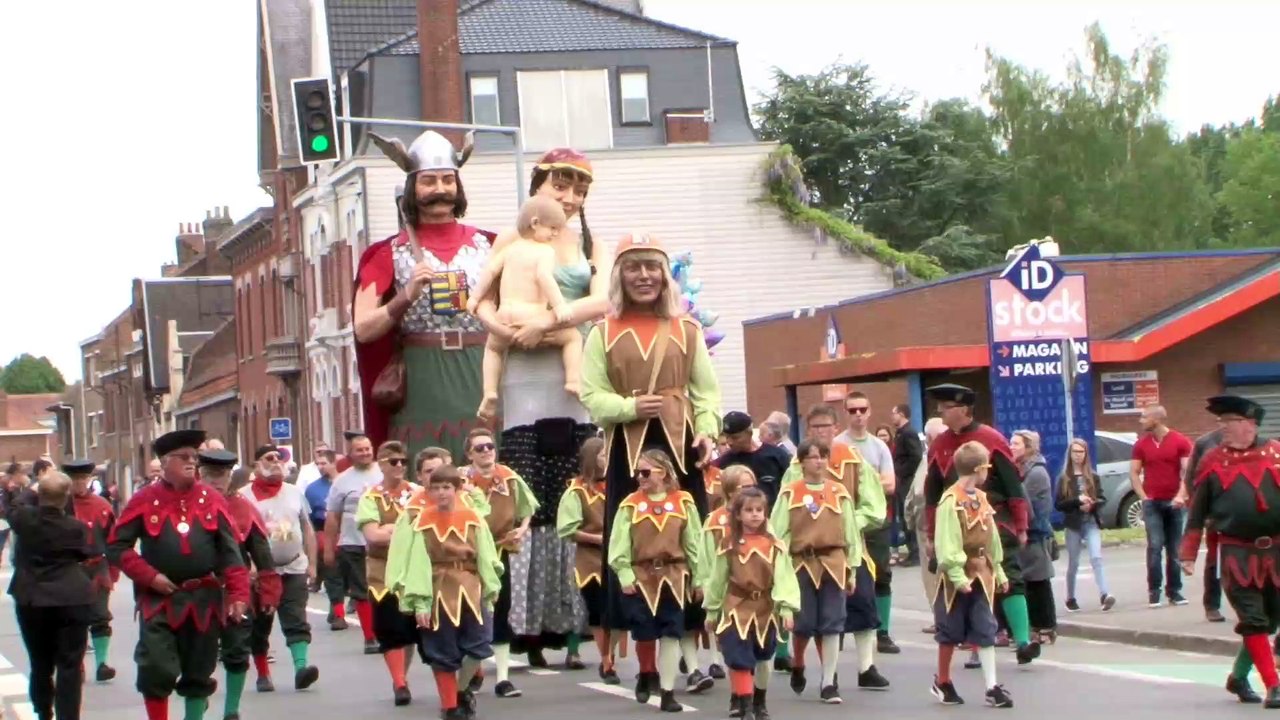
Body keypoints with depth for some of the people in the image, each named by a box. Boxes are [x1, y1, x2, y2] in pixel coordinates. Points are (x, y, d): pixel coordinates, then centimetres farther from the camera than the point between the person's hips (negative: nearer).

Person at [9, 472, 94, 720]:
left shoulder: (24, 519, -7)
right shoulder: (75, 527, -13)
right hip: (72, 601, -3)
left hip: (31, 601, 3)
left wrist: (32, 493, 27)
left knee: (40, 666, 16)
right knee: (70, 667, 0)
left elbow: (14, 508, 16)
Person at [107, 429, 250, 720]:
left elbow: (229, 551, 3)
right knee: (157, 671, -8)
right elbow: (116, 546, -2)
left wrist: (238, 592, -8)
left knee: (199, 673, 9)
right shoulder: (145, 500, -1)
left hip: (203, 600, 2)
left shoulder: (211, 499, 5)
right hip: (159, 599, -2)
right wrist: (149, 576, -12)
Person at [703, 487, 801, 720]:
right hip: (736, 609, -2)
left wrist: (787, 608, -20)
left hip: (765, 610, 2)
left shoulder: (775, 546, -4)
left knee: (764, 659, 15)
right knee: (739, 659, -10)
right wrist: (712, 612, 8)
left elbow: (785, 578, -10)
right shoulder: (728, 545, -5)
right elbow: (717, 580, 3)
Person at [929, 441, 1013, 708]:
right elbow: (947, 543, -19)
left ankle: (992, 687, 1)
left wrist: (999, 570, 17)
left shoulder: (981, 499, 10)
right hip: (958, 575, -6)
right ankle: (942, 682, 22)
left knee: (985, 630, 2)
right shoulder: (950, 501, -15)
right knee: (951, 632, 6)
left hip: (982, 573, 6)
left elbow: (992, 538, 17)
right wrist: (958, 575, -23)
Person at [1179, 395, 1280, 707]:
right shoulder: (1212, 461, 2)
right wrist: (1188, 553, 6)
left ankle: (1239, 676, 28)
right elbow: (1197, 511, 7)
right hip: (1236, 555, -2)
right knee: (1253, 621, -8)